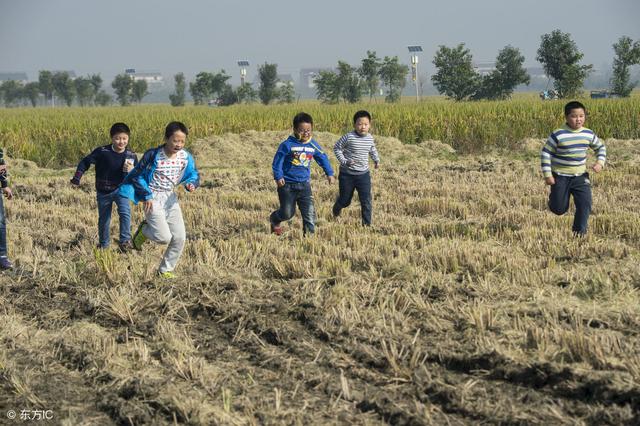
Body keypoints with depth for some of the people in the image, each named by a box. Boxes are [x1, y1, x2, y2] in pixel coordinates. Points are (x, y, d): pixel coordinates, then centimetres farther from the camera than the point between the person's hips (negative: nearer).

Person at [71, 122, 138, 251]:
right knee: (104, 219, 15)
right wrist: (77, 177, -15)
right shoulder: (102, 151, -17)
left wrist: (131, 171, -28)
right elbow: (85, 162, -7)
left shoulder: (131, 156, -11)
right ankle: (103, 245, 36)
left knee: (125, 212, -26)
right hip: (103, 192, 1)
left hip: (120, 189, 0)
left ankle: (125, 241, -15)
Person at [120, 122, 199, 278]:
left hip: (171, 198, 5)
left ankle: (166, 270, 18)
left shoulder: (186, 157, -5)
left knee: (179, 238, -1)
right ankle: (144, 230, 17)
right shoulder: (153, 155, -17)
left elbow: (194, 175, 9)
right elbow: (137, 176, -6)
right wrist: (146, 196, -12)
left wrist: (191, 184, -15)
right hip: (153, 199, -5)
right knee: (164, 237, -16)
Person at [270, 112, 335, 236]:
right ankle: (274, 220, 33)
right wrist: (278, 177, -16)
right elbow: (278, 161, -10)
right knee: (287, 213, 2)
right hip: (287, 184, -4)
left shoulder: (313, 145, 1)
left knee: (309, 211, -4)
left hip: (304, 184, 4)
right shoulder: (288, 145, -13)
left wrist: (329, 174, 13)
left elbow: (323, 158, 15)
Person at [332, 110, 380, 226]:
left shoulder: (370, 138, -1)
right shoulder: (349, 137, -16)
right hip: (347, 174, -3)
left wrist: (376, 160, 12)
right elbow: (337, 148, -7)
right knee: (345, 200, 12)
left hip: (363, 174, 3)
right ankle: (336, 212, 45)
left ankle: (367, 224, 5)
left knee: (366, 200, -4)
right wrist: (344, 161, -15)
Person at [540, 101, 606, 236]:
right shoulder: (558, 135, -16)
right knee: (559, 210, 3)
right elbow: (545, 154, -10)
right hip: (560, 177, -3)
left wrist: (600, 162, -2)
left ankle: (579, 232, 10)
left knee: (585, 204, -9)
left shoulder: (589, 134, -1)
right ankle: (554, 196, 38)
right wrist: (547, 175, -13)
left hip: (580, 176, 3)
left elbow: (600, 147, 16)